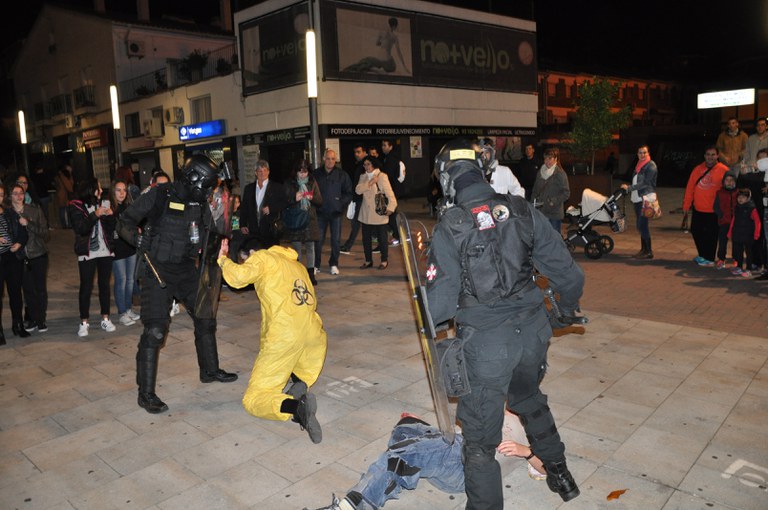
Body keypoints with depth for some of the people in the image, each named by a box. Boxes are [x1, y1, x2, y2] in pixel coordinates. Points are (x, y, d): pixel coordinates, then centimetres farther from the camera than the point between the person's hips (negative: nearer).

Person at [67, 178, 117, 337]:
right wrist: (95, 215, -22)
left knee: (105, 285, 9)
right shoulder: (77, 207, -4)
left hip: (105, 251, 4)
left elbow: (111, 229, 5)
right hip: (87, 253, -3)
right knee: (86, 287, 1)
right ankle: (84, 323, 9)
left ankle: (105, 319, 18)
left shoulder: (103, 203, 7)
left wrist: (110, 216, -13)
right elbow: (80, 229, -15)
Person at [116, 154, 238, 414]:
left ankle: (209, 370, 34)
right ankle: (146, 393, 2)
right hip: (159, 271, -6)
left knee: (205, 318, 13)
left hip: (187, 269, 6)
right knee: (155, 330, -10)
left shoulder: (201, 205, 4)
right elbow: (125, 222, -7)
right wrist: (138, 239, -25)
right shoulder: (160, 195, -12)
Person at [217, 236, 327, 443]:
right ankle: (299, 383, -1)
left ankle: (296, 406, -24)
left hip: (284, 337, -6)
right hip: (315, 336, 6)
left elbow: (238, 276, -11)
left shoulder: (263, 257, 7)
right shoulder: (297, 264, 27)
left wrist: (223, 259, 9)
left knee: (253, 401, 6)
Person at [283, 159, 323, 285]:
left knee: (310, 247, 5)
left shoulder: (312, 182, 7)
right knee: (296, 248, 0)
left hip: (310, 219, 2)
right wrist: (294, 198, -18)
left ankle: (311, 273, 13)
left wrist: (312, 198, -13)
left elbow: (320, 201, 7)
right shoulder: (289, 184, 2)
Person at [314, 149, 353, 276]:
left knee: (336, 239, 5)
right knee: (318, 239, 3)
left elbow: (349, 193, 3)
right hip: (321, 212, 0)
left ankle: (334, 264, 20)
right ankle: (316, 264, 16)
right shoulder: (316, 174, 2)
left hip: (336, 212, 0)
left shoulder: (342, 174, 0)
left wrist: (342, 202, -11)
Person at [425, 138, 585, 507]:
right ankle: (560, 474, 49)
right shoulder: (523, 211, -2)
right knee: (529, 400, 32)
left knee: (479, 434, 10)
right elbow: (564, 268, 3)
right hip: (534, 330, 6)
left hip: (485, 341, -5)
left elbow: (441, 293, -12)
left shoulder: (450, 226, -13)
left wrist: (432, 327, 9)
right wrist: (568, 306, 21)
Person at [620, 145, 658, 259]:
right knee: (640, 225, 10)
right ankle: (643, 249, 18)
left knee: (643, 224, -11)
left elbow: (645, 183, -16)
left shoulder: (651, 166, -8)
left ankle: (649, 252, -6)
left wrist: (629, 188, -16)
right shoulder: (639, 165, 18)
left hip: (646, 198, -8)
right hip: (637, 198, 8)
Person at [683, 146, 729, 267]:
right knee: (696, 231, 12)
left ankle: (709, 259, 14)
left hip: (713, 211, -5)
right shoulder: (698, 169, 7)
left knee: (710, 235, 1)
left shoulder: (723, 170, -6)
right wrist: (687, 205, 3)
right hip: (698, 209, 5)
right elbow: (690, 187, 6)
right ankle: (702, 255, 29)